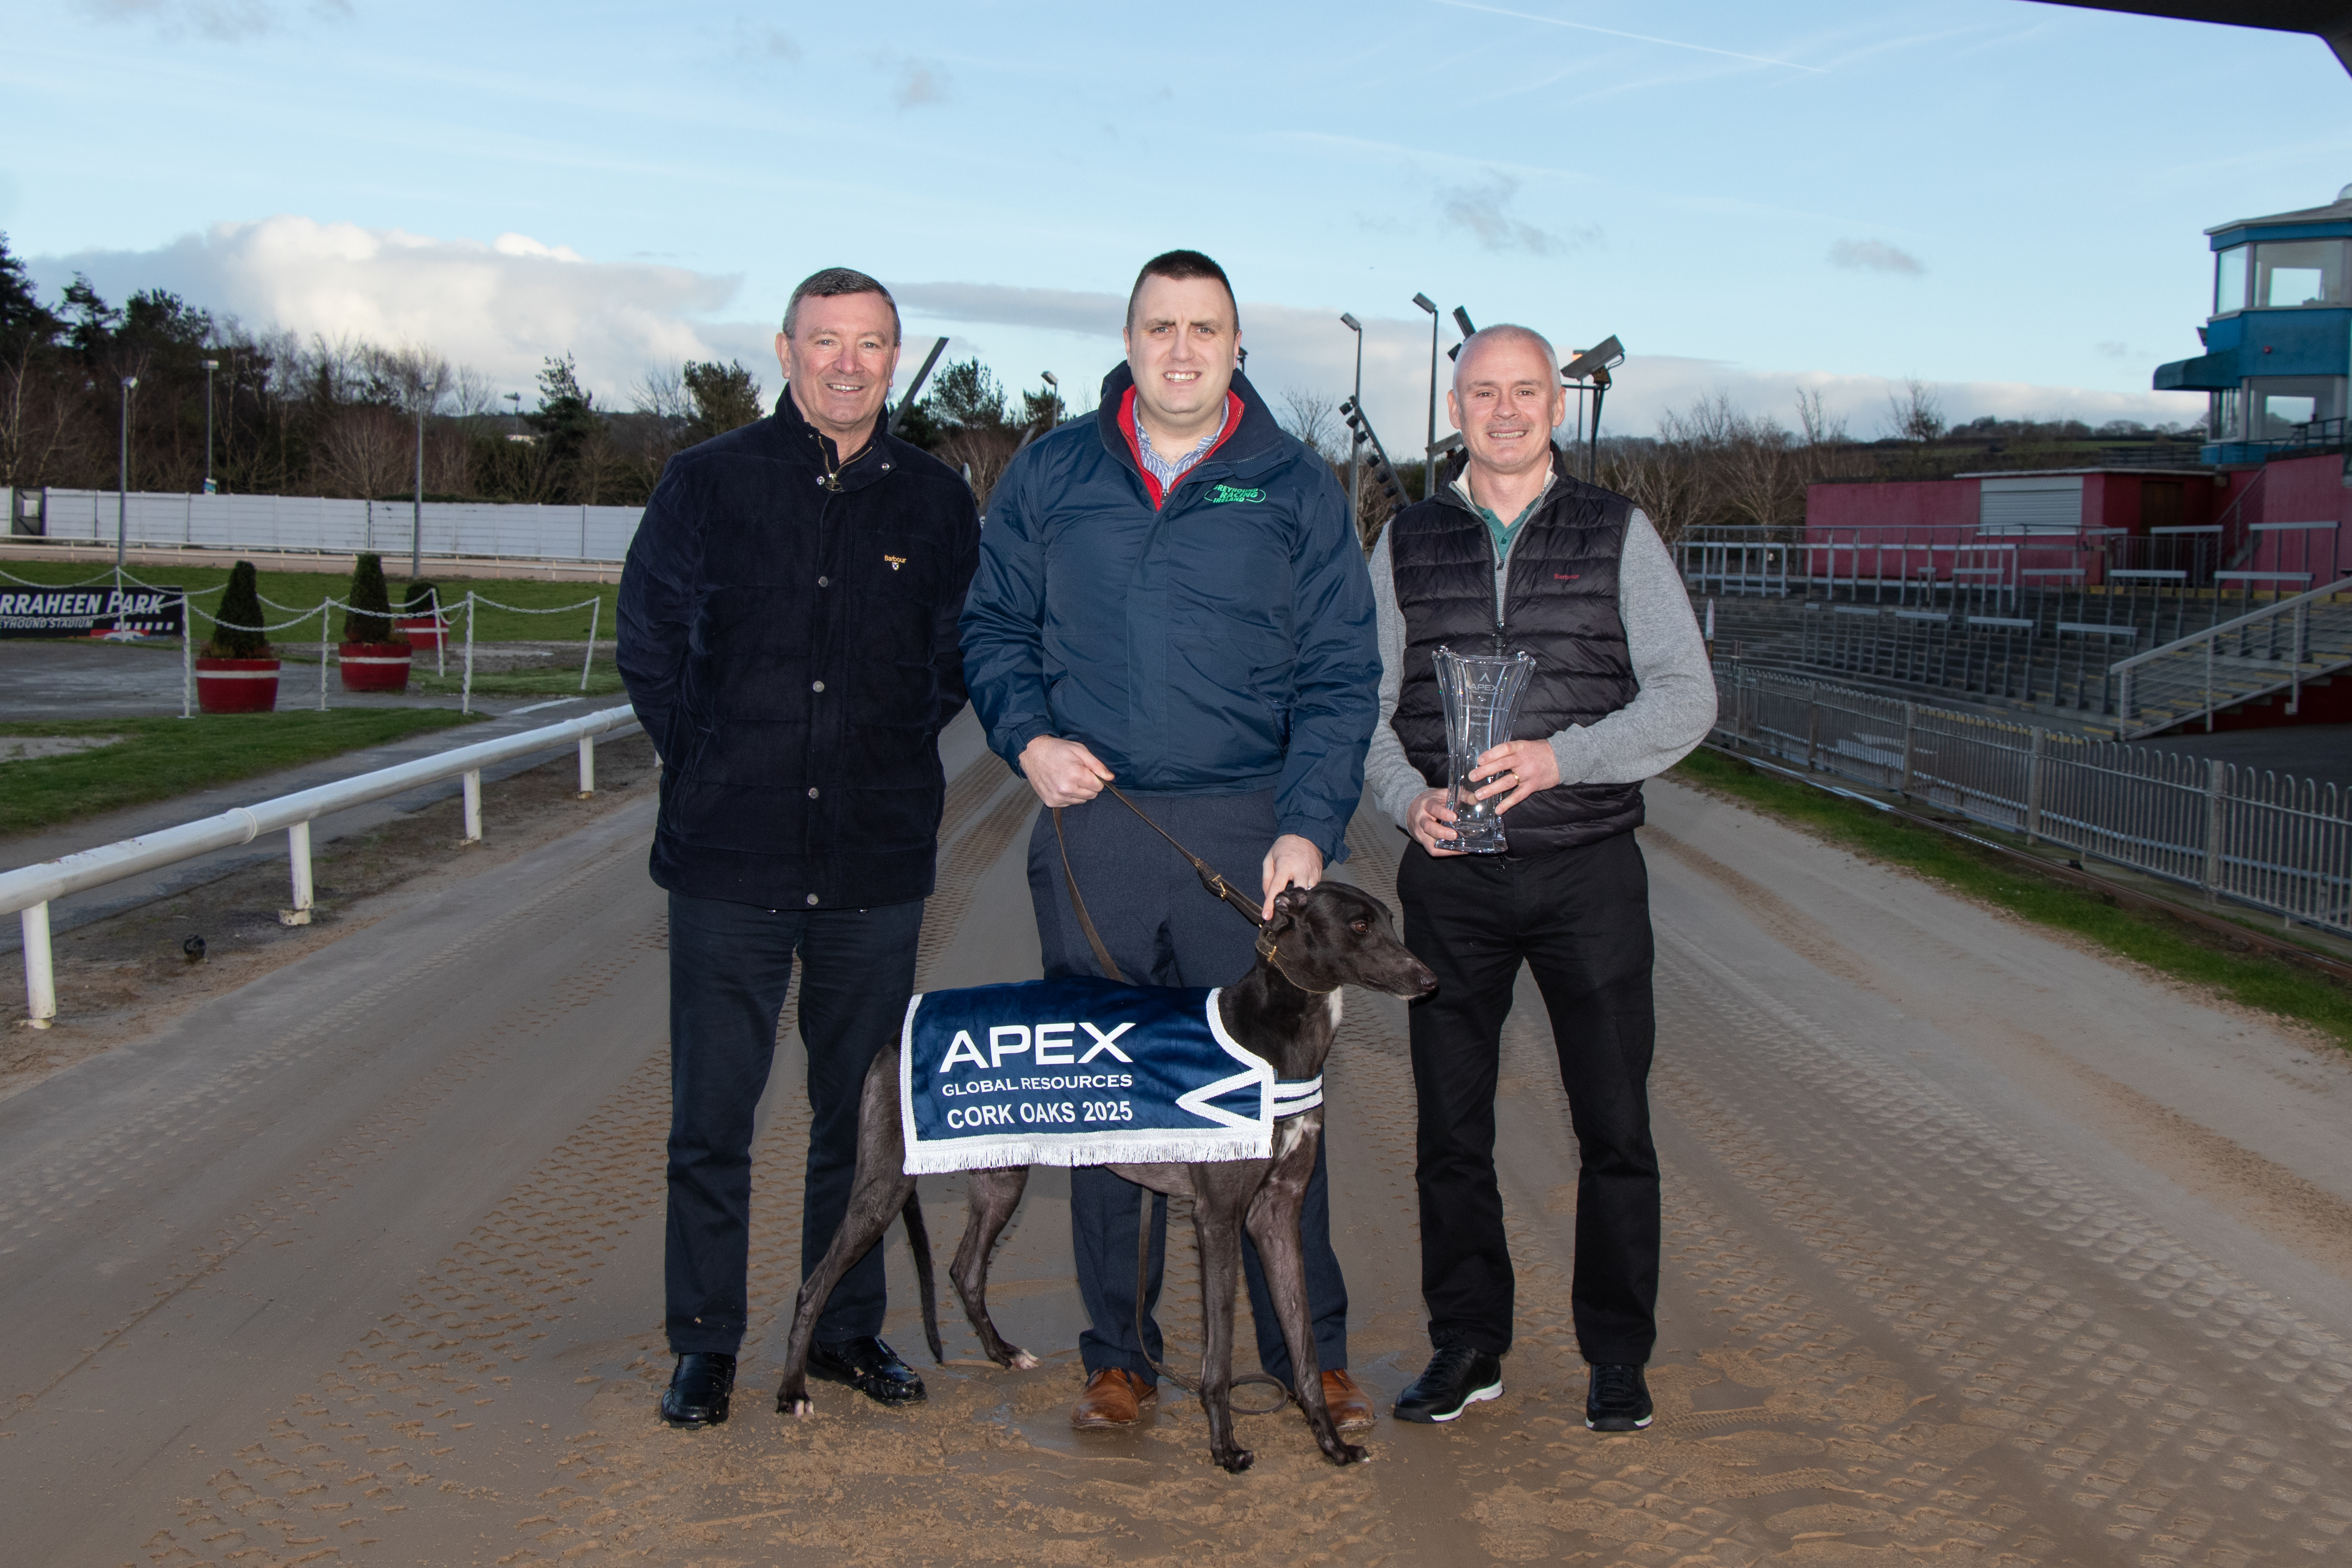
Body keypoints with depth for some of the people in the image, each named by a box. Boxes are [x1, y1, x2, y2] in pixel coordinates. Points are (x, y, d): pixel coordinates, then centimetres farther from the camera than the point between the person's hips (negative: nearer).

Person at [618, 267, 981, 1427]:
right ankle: (705, 1343, 15)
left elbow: (961, 656, 16)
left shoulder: (937, 501, 5)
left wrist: (895, 756, 9)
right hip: (727, 856, -2)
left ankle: (847, 1329, 25)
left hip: (879, 863, 2)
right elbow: (649, 640, 8)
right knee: (710, 1114, 2)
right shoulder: (706, 482, 1)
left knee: (863, 1111, 11)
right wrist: (712, 768, 4)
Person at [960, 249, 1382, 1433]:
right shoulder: (1050, 476, 8)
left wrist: (1310, 825, -10)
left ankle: (1311, 1357, 16)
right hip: (1093, 827, 2)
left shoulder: (1296, 490, 4)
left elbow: (1339, 676, 2)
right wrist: (1026, 736, -4)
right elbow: (994, 627, 15)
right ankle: (1117, 1356, 19)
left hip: (1248, 832, -1)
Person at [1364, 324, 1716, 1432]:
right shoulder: (1407, 542, 9)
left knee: (1614, 1126, 2)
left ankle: (1617, 1359, 17)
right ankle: (1466, 1348, 21)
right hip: (1450, 874, 2)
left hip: (1588, 869, -1)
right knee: (1451, 1127, 6)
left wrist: (1562, 757, -18)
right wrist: (1408, 797, -11)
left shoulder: (1619, 533, 3)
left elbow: (1686, 695, -3)